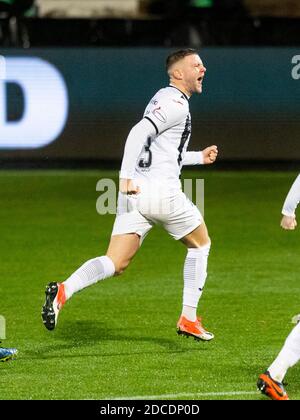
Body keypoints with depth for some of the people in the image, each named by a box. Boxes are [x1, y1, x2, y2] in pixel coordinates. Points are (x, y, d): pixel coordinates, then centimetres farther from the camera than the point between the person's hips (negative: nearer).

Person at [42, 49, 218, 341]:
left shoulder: (164, 99, 24)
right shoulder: (175, 103, -7)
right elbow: (139, 133, -22)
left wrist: (199, 157, 35)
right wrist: (126, 177, -27)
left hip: (134, 194, 8)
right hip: (161, 191, -8)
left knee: (116, 264, -2)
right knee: (200, 244, 15)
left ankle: (64, 291, -26)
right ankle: (189, 318, 15)